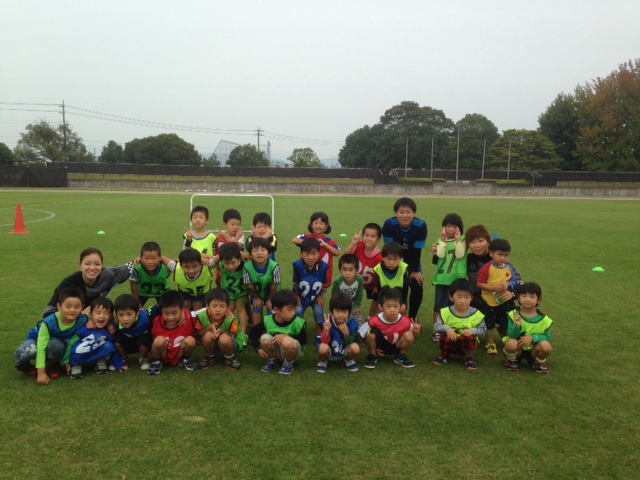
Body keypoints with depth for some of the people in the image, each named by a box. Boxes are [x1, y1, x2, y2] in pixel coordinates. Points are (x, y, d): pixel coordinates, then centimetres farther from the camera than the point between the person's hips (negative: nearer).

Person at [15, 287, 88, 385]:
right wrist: (41, 372, -37)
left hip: (58, 342, 2)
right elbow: (41, 348, -35)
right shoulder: (49, 322, -36)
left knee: (56, 344, -37)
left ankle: (53, 365, -4)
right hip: (37, 339, -1)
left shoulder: (83, 320, -31)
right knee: (25, 351, -35)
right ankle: (24, 366, 2)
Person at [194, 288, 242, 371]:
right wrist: (210, 328, -30)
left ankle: (230, 359, -3)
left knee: (224, 338, -35)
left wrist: (222, 331, -32)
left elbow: (235, 335, -13)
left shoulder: (230, 319, -29)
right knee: (208, 335, -31)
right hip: (211, 345, 2)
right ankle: (210, 358, -1)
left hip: (227, 345, -2)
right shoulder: (202, 316, -23)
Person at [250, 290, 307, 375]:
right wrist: (258, 348, -11)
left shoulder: (297, 322, -22)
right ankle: (272, 360, 4)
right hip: (277, 352, 3)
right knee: (265, 339, -25)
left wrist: (286, 336, -30)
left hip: (293, 353, -3)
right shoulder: (268, 320, -14)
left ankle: (288, 363, -5)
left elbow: (304, 340, -18)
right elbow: (253, 333, 0)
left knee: (287, 341, -36)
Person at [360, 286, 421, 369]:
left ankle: (401, 357, 2)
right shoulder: (375, 321, -28)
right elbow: (360, 334, -14)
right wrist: (373, 348, -11)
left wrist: (416, 332, -33)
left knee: (409, 335, -28)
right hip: (380, 347, -1)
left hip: (396, 347, 2)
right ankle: (372, 356, -3)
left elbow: (414, 338, -8)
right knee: (371, 334, -33)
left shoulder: (406, 322, -24)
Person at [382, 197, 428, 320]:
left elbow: (417, 250, -20)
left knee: (417, 288, -7)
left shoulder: (421, 226, -29)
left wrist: (415, 270, -12)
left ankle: (412, 318, 14)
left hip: (413, 260, 1)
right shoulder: (389, 224, -30)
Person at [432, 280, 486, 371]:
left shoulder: (476, 314, -15)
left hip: (467, 343, -1)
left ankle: (469, 357, -1)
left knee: (470, 337, -32)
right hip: (451, 343, 1)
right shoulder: (445, 312, -15)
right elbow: (437, 327, -16)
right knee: (444, 335, -30)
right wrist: (447, 328, -37)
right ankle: (444, 355, 3)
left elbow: (483, 329, -9)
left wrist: (472, 331, -29)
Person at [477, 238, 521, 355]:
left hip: (504, 301, 4)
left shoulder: (508, 267, -3)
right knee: (489, 324, 9)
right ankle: (490, 344, 26)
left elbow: (514, 281, 6)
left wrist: (508, 285, -16)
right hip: (489, 301, -4)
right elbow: (480, 284, -16)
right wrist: (493, 288, -26)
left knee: (503, 324, 18)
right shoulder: (487, 268, -17)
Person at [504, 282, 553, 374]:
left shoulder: (543, 319, -10)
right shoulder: (514, 315, -13)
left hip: (533, 350, 1)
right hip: (518, 349, -1)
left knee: (546, 346, -29)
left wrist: (533, 337, -24)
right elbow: (511, 336, -16)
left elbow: (547, 337, -6)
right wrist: (517, 326, -37)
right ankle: (512, 360, 1)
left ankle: (539, 363, 5)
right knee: (511, 343, -34)